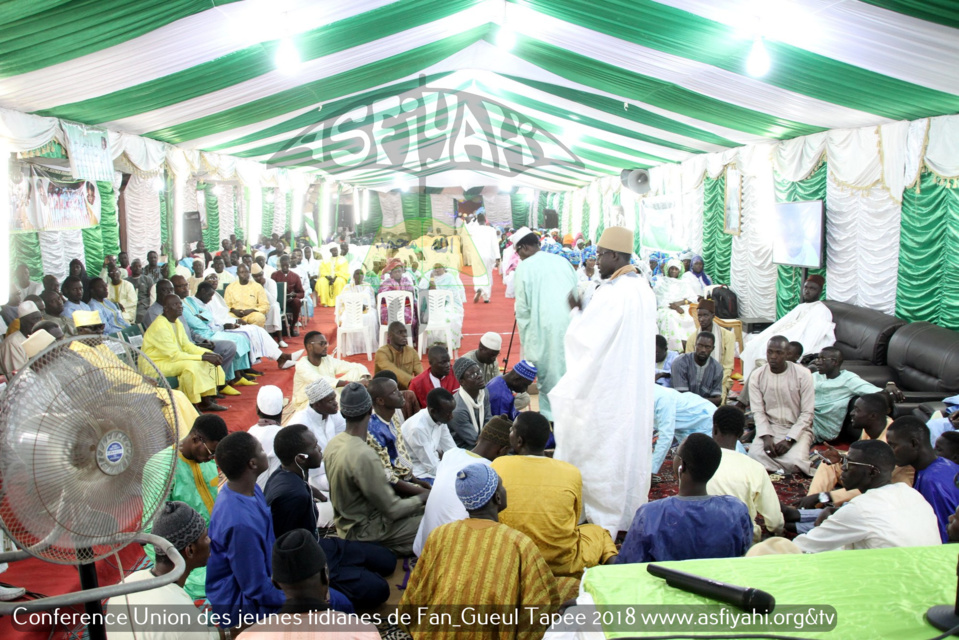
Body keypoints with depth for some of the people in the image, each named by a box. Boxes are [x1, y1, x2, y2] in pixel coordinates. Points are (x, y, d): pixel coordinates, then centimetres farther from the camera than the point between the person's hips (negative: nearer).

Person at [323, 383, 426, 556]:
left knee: (421, 511, 16)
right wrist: (423, 497, -6)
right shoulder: (364, 455, -31)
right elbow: (392, 510, -24)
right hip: (364, 531, -9)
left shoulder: (334, 443, -5)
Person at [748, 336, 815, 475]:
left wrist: (789, 439, -18)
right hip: (769, 427, 2)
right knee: (754, 456, -27)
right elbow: (758, 411, -3)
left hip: (798, 429, -1)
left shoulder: (803, 374, -7)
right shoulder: (757, 376, -1)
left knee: (795, 462, -29)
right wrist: (766, 437, -19)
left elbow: (807, 413, -8)